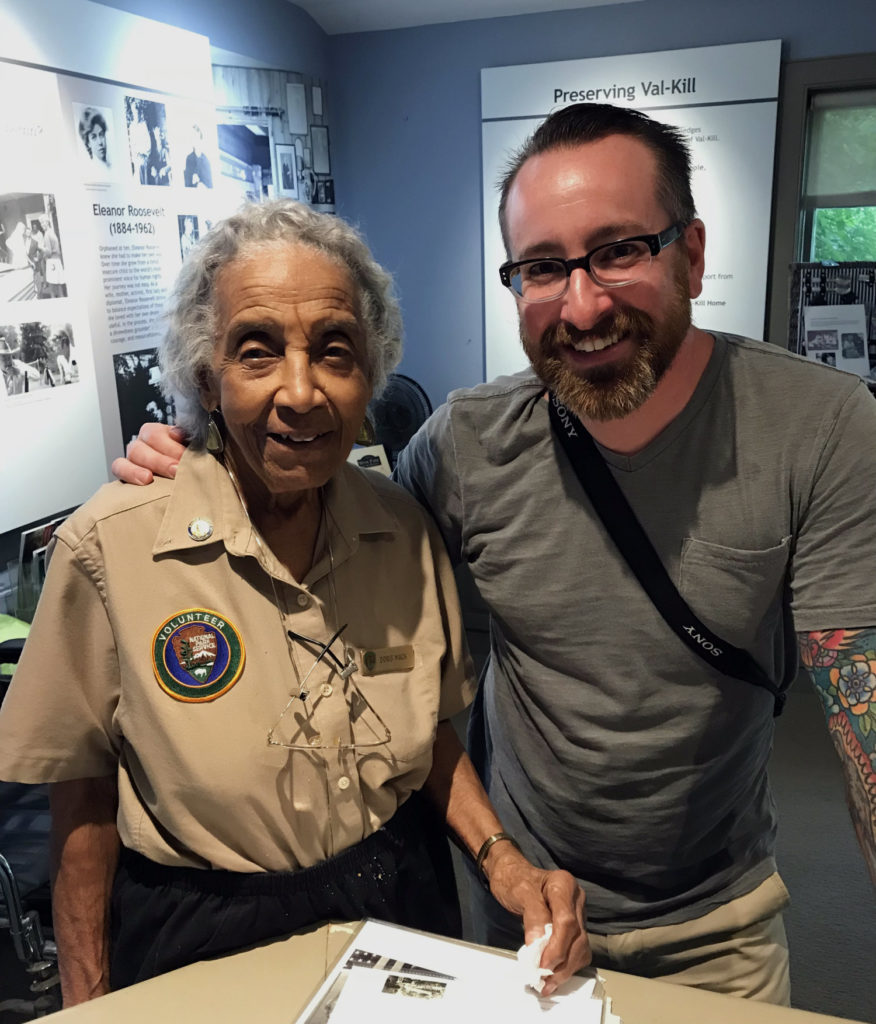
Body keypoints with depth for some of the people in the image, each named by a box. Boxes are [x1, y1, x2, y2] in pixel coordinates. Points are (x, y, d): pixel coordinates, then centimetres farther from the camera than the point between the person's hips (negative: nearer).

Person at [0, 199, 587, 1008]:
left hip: (403, 908, 3)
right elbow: (83, 796, -10)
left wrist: (502, 859, -11)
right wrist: (88, 1006, -5)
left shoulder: (405, 528, -11)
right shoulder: (111, 545, -21)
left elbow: (432, 731, 2)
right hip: (200, 937, -2)